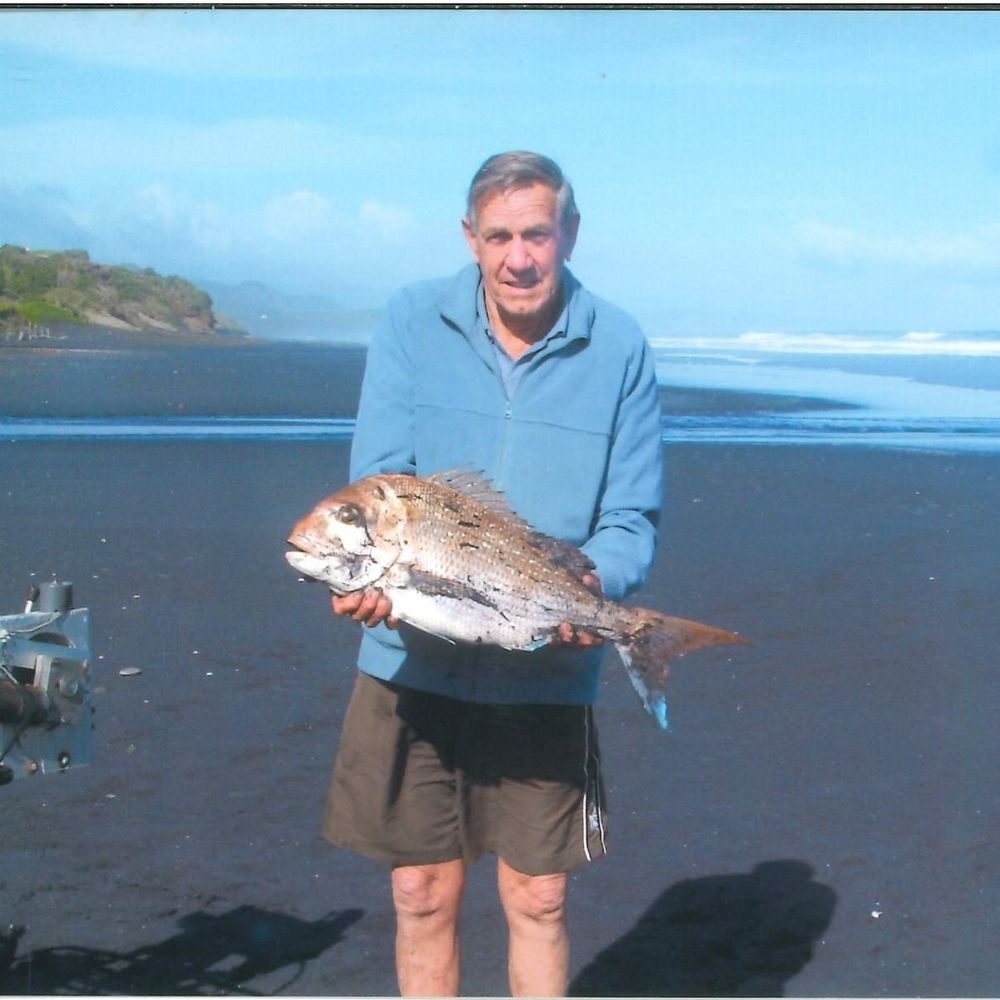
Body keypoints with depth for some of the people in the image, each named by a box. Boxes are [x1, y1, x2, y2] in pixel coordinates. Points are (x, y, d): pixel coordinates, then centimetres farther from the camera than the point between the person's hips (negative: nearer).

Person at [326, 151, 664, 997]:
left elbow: (633, 518, -2)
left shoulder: (619, 349, -2)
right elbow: (379, 477, -6)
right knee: (423, 896, 11)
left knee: (537, 901, 9)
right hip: (413, 664, 1)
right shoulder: (413, 323, -1)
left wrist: (592, 585, -23)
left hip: (547, 677, 0)